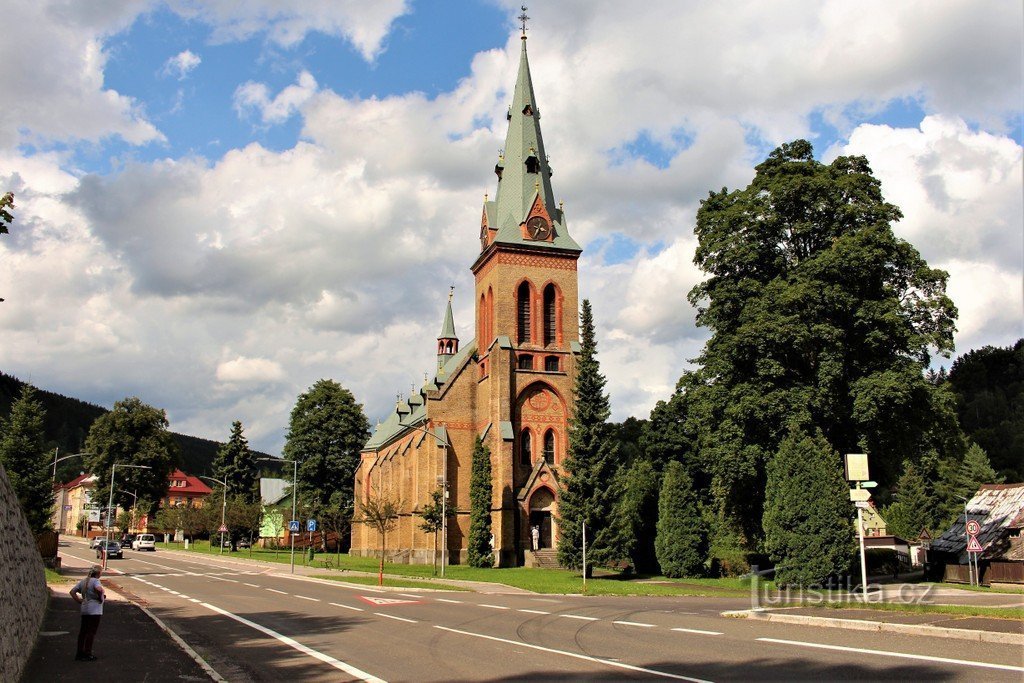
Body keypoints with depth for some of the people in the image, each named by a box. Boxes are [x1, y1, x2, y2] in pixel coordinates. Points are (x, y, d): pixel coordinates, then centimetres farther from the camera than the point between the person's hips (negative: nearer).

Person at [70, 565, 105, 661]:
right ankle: (87, 654, 1)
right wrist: (101, 597, -18)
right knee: (91, 632, -1)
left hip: (84, 610, 8)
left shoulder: (83, 581, 11)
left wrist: (79, 601, 11)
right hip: (94, 611, -8)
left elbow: (72, 592, 13)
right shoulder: (95, 581, -13)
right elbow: (99, 589, -35)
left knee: (83, 631, 15)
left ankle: (80, 653, 22)